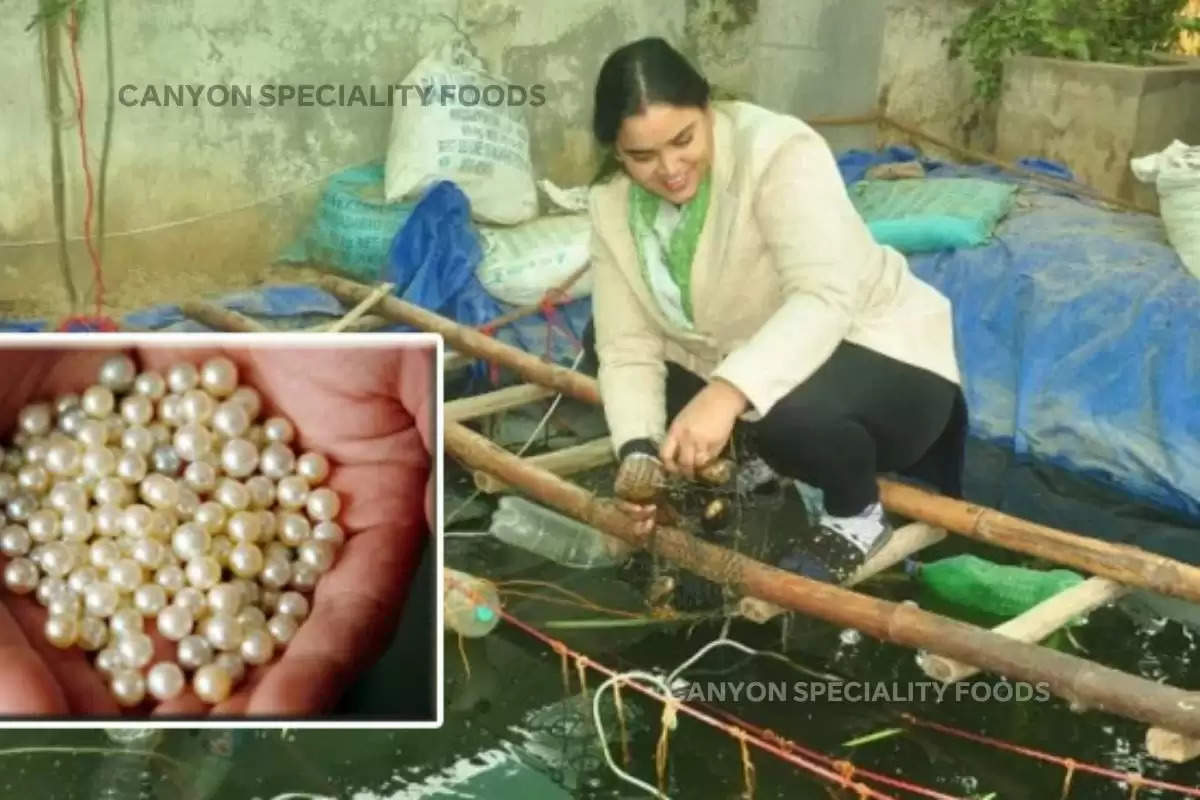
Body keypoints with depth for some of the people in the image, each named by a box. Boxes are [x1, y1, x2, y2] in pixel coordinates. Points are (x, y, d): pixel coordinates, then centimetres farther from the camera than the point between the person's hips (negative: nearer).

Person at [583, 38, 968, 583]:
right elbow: (628, 348, -10)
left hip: (881, 355, -6)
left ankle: (858, 514, -4)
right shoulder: (612, 207, -8)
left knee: (790, 415, -39)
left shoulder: (776, 151, -27)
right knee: (599, 337, 4)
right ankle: (750, 464, 15)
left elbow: (824, 298, -39)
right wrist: (637, 452, -28)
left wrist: (728, 392, -52)